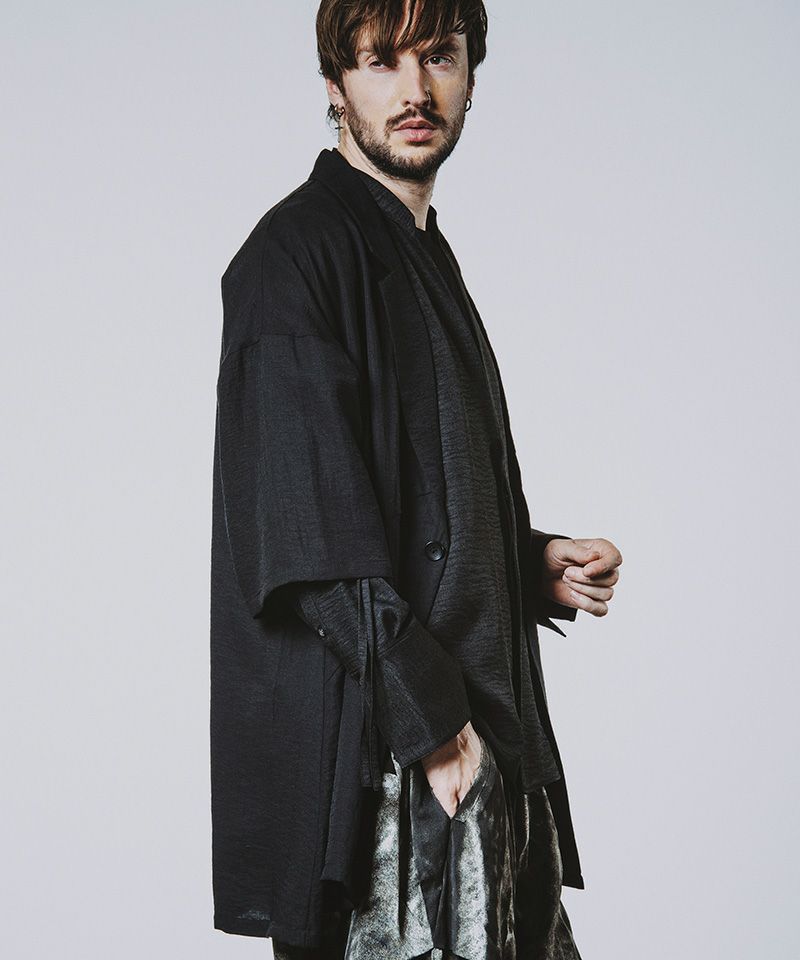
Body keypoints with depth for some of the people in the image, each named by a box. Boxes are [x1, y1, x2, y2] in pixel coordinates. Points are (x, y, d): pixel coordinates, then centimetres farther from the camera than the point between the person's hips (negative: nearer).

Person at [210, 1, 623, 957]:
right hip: (369, 752, -9)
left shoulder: (425, 258, 17)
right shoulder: (294, 253, -10)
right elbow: (317, 535, -19)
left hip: (470, 726, 9)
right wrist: (429, 719, -21)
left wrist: (536, 566, 6)